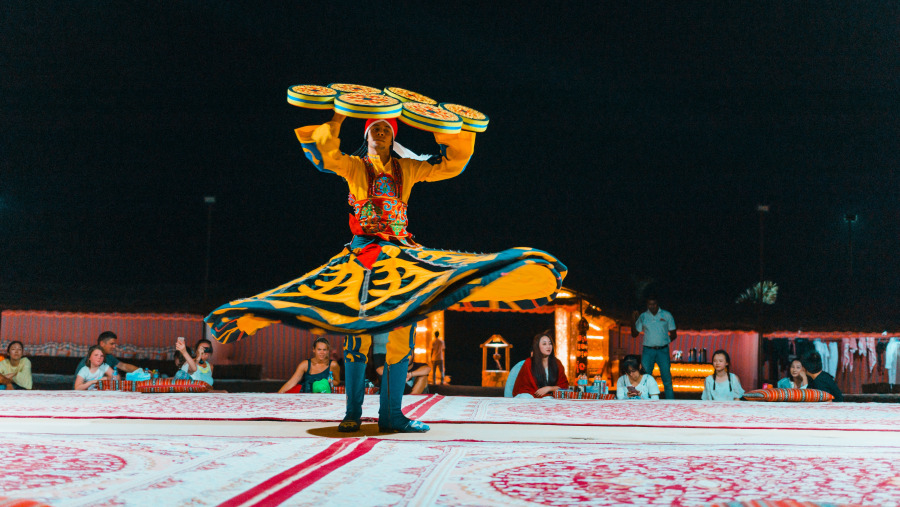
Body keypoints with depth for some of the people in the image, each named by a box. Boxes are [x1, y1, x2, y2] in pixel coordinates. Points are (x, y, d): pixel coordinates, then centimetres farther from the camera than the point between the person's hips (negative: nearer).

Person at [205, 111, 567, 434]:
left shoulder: (407, 168, 14)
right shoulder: (353, 166, 7)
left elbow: (452, 164, 12)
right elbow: (325, 154, -13)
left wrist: (444, 132, 2)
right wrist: (337, 119, -15)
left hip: (402, 256, 3)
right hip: (363, 255, -3)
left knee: (402, 335, -4)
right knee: (358, 331, -6)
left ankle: (391, 414, 0)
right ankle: (353, 413, 4)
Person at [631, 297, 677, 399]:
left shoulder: (667, 315, 5)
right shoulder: (643, 317, 8)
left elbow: (673, 334, 9)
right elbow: (634, 334, 12)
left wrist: (666, 340, -8)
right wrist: (633, 321, -3)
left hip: (663, 350, -1)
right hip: (648, 350, 1)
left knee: (667, 377, -2)